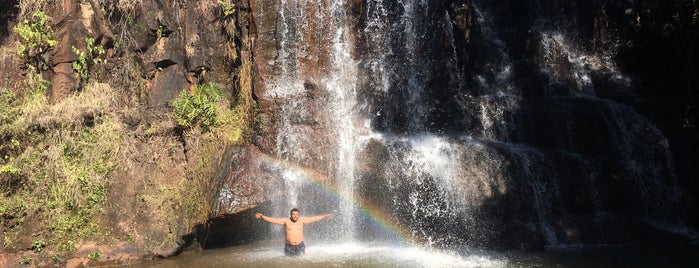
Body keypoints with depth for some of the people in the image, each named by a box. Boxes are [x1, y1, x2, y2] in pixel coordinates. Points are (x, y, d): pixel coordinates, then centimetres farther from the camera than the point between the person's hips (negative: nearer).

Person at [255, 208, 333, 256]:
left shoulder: (302, 219, 1)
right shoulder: (286, 220, -3)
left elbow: (313, 218, 4)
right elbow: (274, 220, -8)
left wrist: (324, 216, 4)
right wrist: (262, 217, -17)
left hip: (300, 246, 1)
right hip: (289, 247, -1)